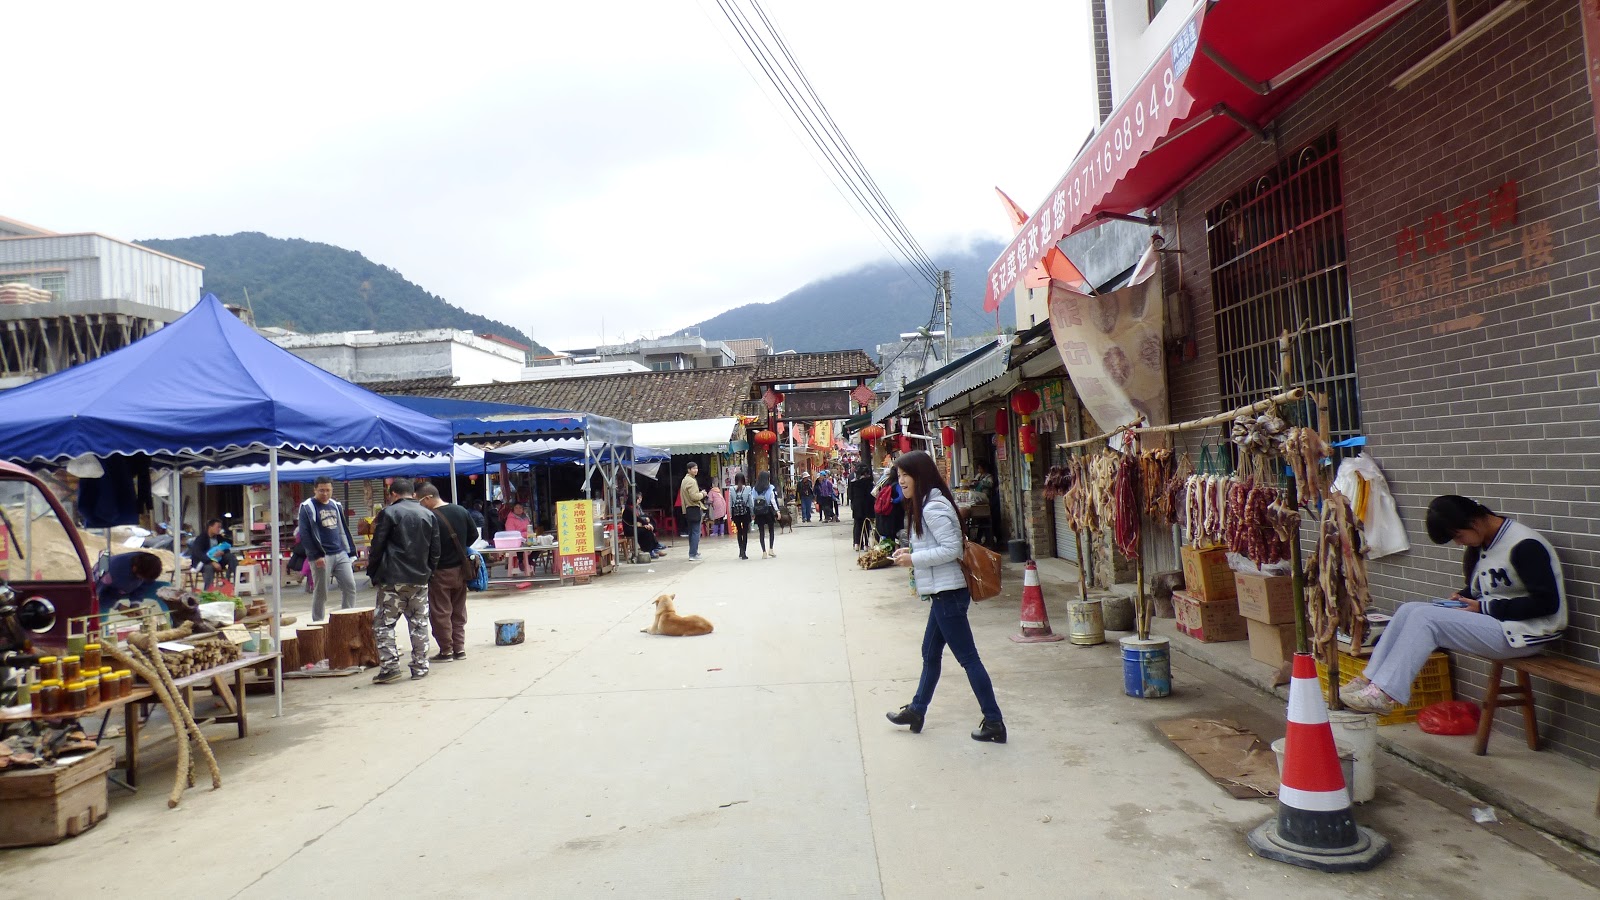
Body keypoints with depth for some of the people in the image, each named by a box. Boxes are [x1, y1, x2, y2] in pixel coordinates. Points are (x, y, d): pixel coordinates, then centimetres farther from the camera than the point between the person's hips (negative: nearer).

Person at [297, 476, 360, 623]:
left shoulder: (336, 505, 14)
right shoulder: (307, 507, -6)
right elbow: (304, 534, -12)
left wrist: (349, 550, 13)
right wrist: (316, 555, -17)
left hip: (340, 553, 6)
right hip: (321, 556, -6)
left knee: (350, 586, 1)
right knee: (321, 592, 2)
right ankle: (318, 624, 14)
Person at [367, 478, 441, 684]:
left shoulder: (389, 513, -4)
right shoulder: (428, 515, 10)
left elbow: (377, 547, -5)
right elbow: (435, 550, 9)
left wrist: (372, 572, 6)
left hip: (393, 579, -4)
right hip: (420, 579, 5)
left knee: (383, 623, 2)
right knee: (419, 624, 10)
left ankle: (390, 667, -4)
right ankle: (420, 667, 11)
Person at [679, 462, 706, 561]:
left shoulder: (685, 480, 16)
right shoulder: (692, 481, -15)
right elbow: (694, 496, -23)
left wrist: (700, 493, 12)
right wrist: (702, 494, -6)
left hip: (687, 509, 10)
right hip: (694, 509, -10)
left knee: (692, 532, 17)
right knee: (696, 532, -8)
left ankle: (694, 552, 25)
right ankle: (693, 555, -10)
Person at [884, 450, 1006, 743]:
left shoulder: (933, 508, -17)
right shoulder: (924, 505, 14)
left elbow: (951, 549, -22)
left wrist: (914, 559, -17)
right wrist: (911, 553, 7)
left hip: (947, 592, -11)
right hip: (942, 591, 11)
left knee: (967, 657, -3)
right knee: (930, 653, 20)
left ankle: (994, 722, 4)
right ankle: (916, 711, 34)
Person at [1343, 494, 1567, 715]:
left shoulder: (1524, 546, -16)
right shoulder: (1483, 543, 10)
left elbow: (1547, 602, -19)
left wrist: (1484, 608, -18)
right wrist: (1463, 597, 1)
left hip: (1523, 633, -9)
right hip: (1493, 622, 9)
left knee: (1425, 618, -23)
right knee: (1408, 611, -8)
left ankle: (1385, 695, -22)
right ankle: (1369, 680, -12)